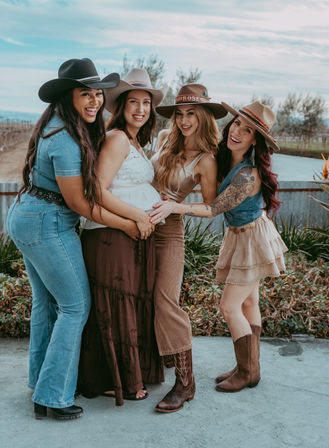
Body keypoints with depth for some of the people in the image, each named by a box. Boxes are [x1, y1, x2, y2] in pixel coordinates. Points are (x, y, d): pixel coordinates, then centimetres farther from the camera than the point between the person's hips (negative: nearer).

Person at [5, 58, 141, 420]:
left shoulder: (56, 124, 6)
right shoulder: (65, 139, -23)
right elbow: (78, 202, -18)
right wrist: (126, 224, -10)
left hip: (24, 216, 10)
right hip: (48, 224, -10)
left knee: (45, 301, 19)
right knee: (75, 304, 0)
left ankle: (40, 380, 33)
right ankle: (51, 397, 6)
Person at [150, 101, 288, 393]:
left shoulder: (248, 174, -30)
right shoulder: (225, 158, -4)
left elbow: (214, 209, -28)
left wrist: (174, 207, -35)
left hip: (252, 239, -9)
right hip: (240, 237, 9)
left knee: (230, 306, -5)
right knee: (248, 302, 15)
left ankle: (248, 372, 12)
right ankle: (250, 367, 28)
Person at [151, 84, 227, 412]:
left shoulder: (206, 161, -10)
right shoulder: (164, 139, 6)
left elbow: (211, 207, -6)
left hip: (168, 229, -5)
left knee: (165, 301, -14)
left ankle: (184, 382, -5)